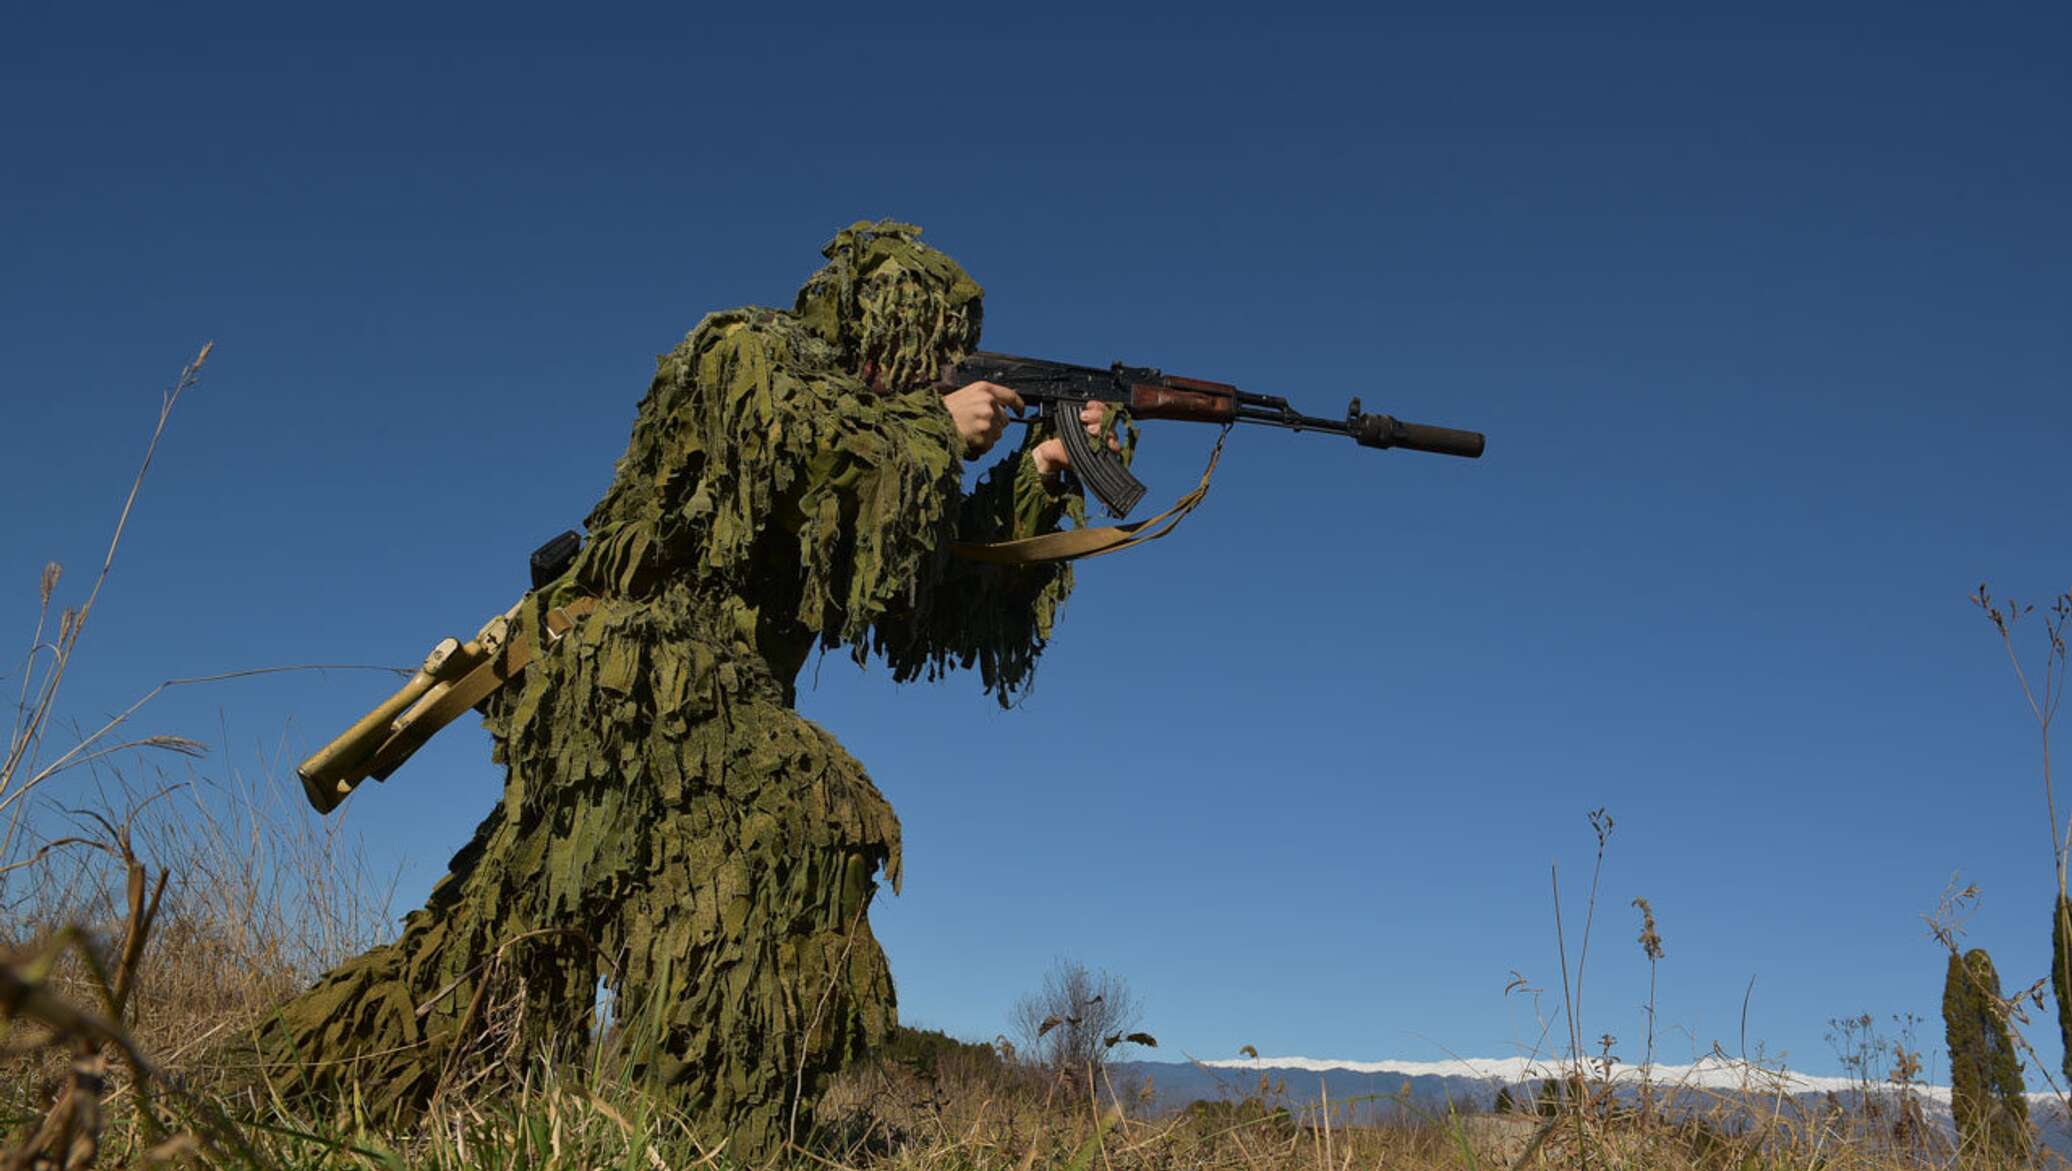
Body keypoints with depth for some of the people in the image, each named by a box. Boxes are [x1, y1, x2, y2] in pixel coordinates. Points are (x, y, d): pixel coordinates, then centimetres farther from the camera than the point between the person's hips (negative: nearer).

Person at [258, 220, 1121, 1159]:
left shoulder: (862, 418, 22)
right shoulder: (747, 351, -1)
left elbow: (937, 582, 21)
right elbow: (805, 449, -22)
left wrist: (1037, 474, 16)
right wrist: (939, 428, -9)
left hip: (707, 702, 9)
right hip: (640, 675, -9)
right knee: (803, 816, -23)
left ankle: (301, 1078, 23)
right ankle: (712, 1132, -25)